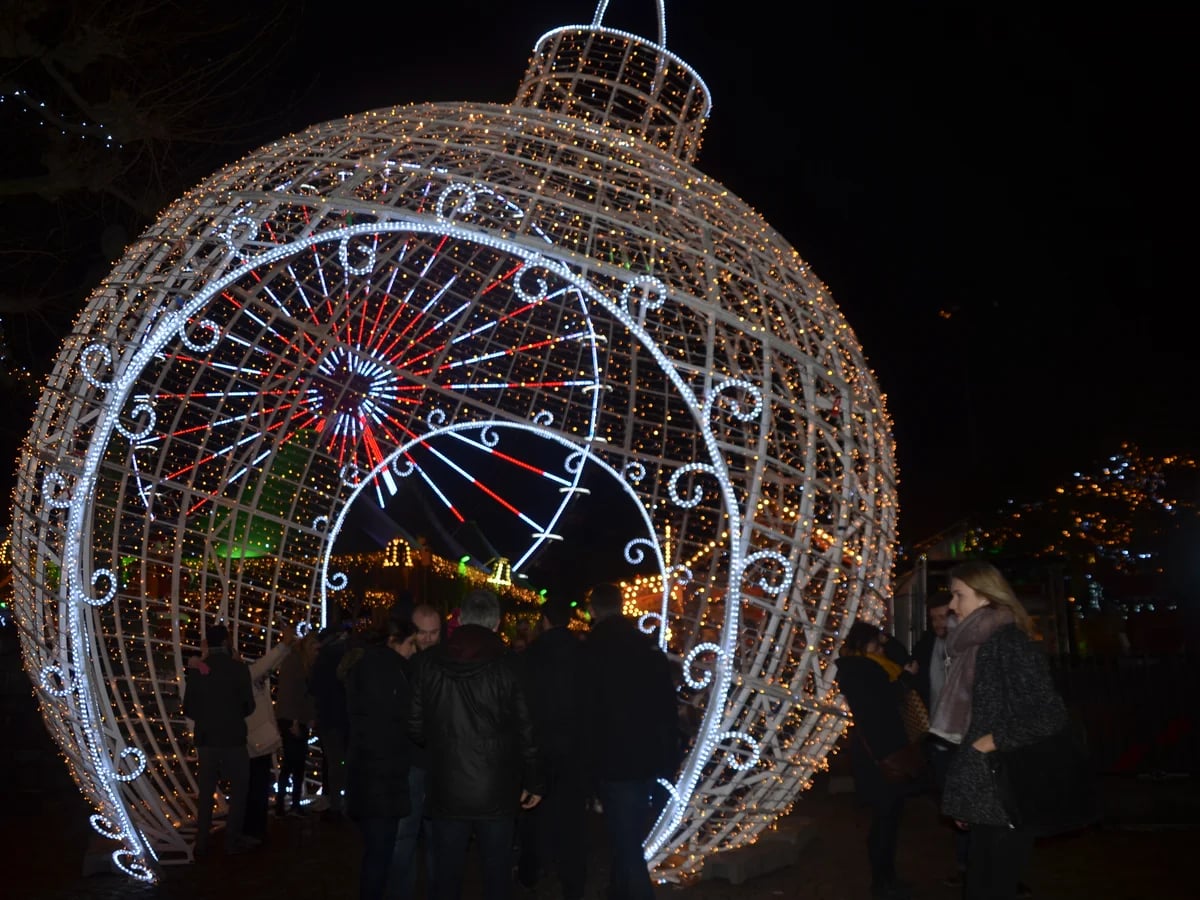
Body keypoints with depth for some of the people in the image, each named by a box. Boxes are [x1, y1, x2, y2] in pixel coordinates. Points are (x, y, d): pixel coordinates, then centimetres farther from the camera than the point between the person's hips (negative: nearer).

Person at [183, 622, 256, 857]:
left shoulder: (195, 670, -3)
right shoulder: (238, 668, -11)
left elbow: (188, 709, 2)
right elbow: (249, 705, -6)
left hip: (205, 739, 3)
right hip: (232, 738, -3)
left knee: (205, 792, 13)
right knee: (238, 789, 12)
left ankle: (201, 844, 16)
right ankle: (233, 839, 13)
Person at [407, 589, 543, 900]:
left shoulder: (430, 665, -4)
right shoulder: (506, 666, -10)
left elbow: (416, 727, 0)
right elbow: (524, 731, -8)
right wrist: (533, 781, 4)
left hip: (447, 789, 2)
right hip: (497, 791, -2)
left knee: (447, 872, 15)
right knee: (497, 872, 12)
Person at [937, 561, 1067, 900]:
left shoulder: (1008, 642, -13)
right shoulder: (976, 647, 13)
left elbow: (1050, 715, -20)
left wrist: (993, 741, -13)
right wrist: (964, 798, 14)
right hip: (984, 796, 8)